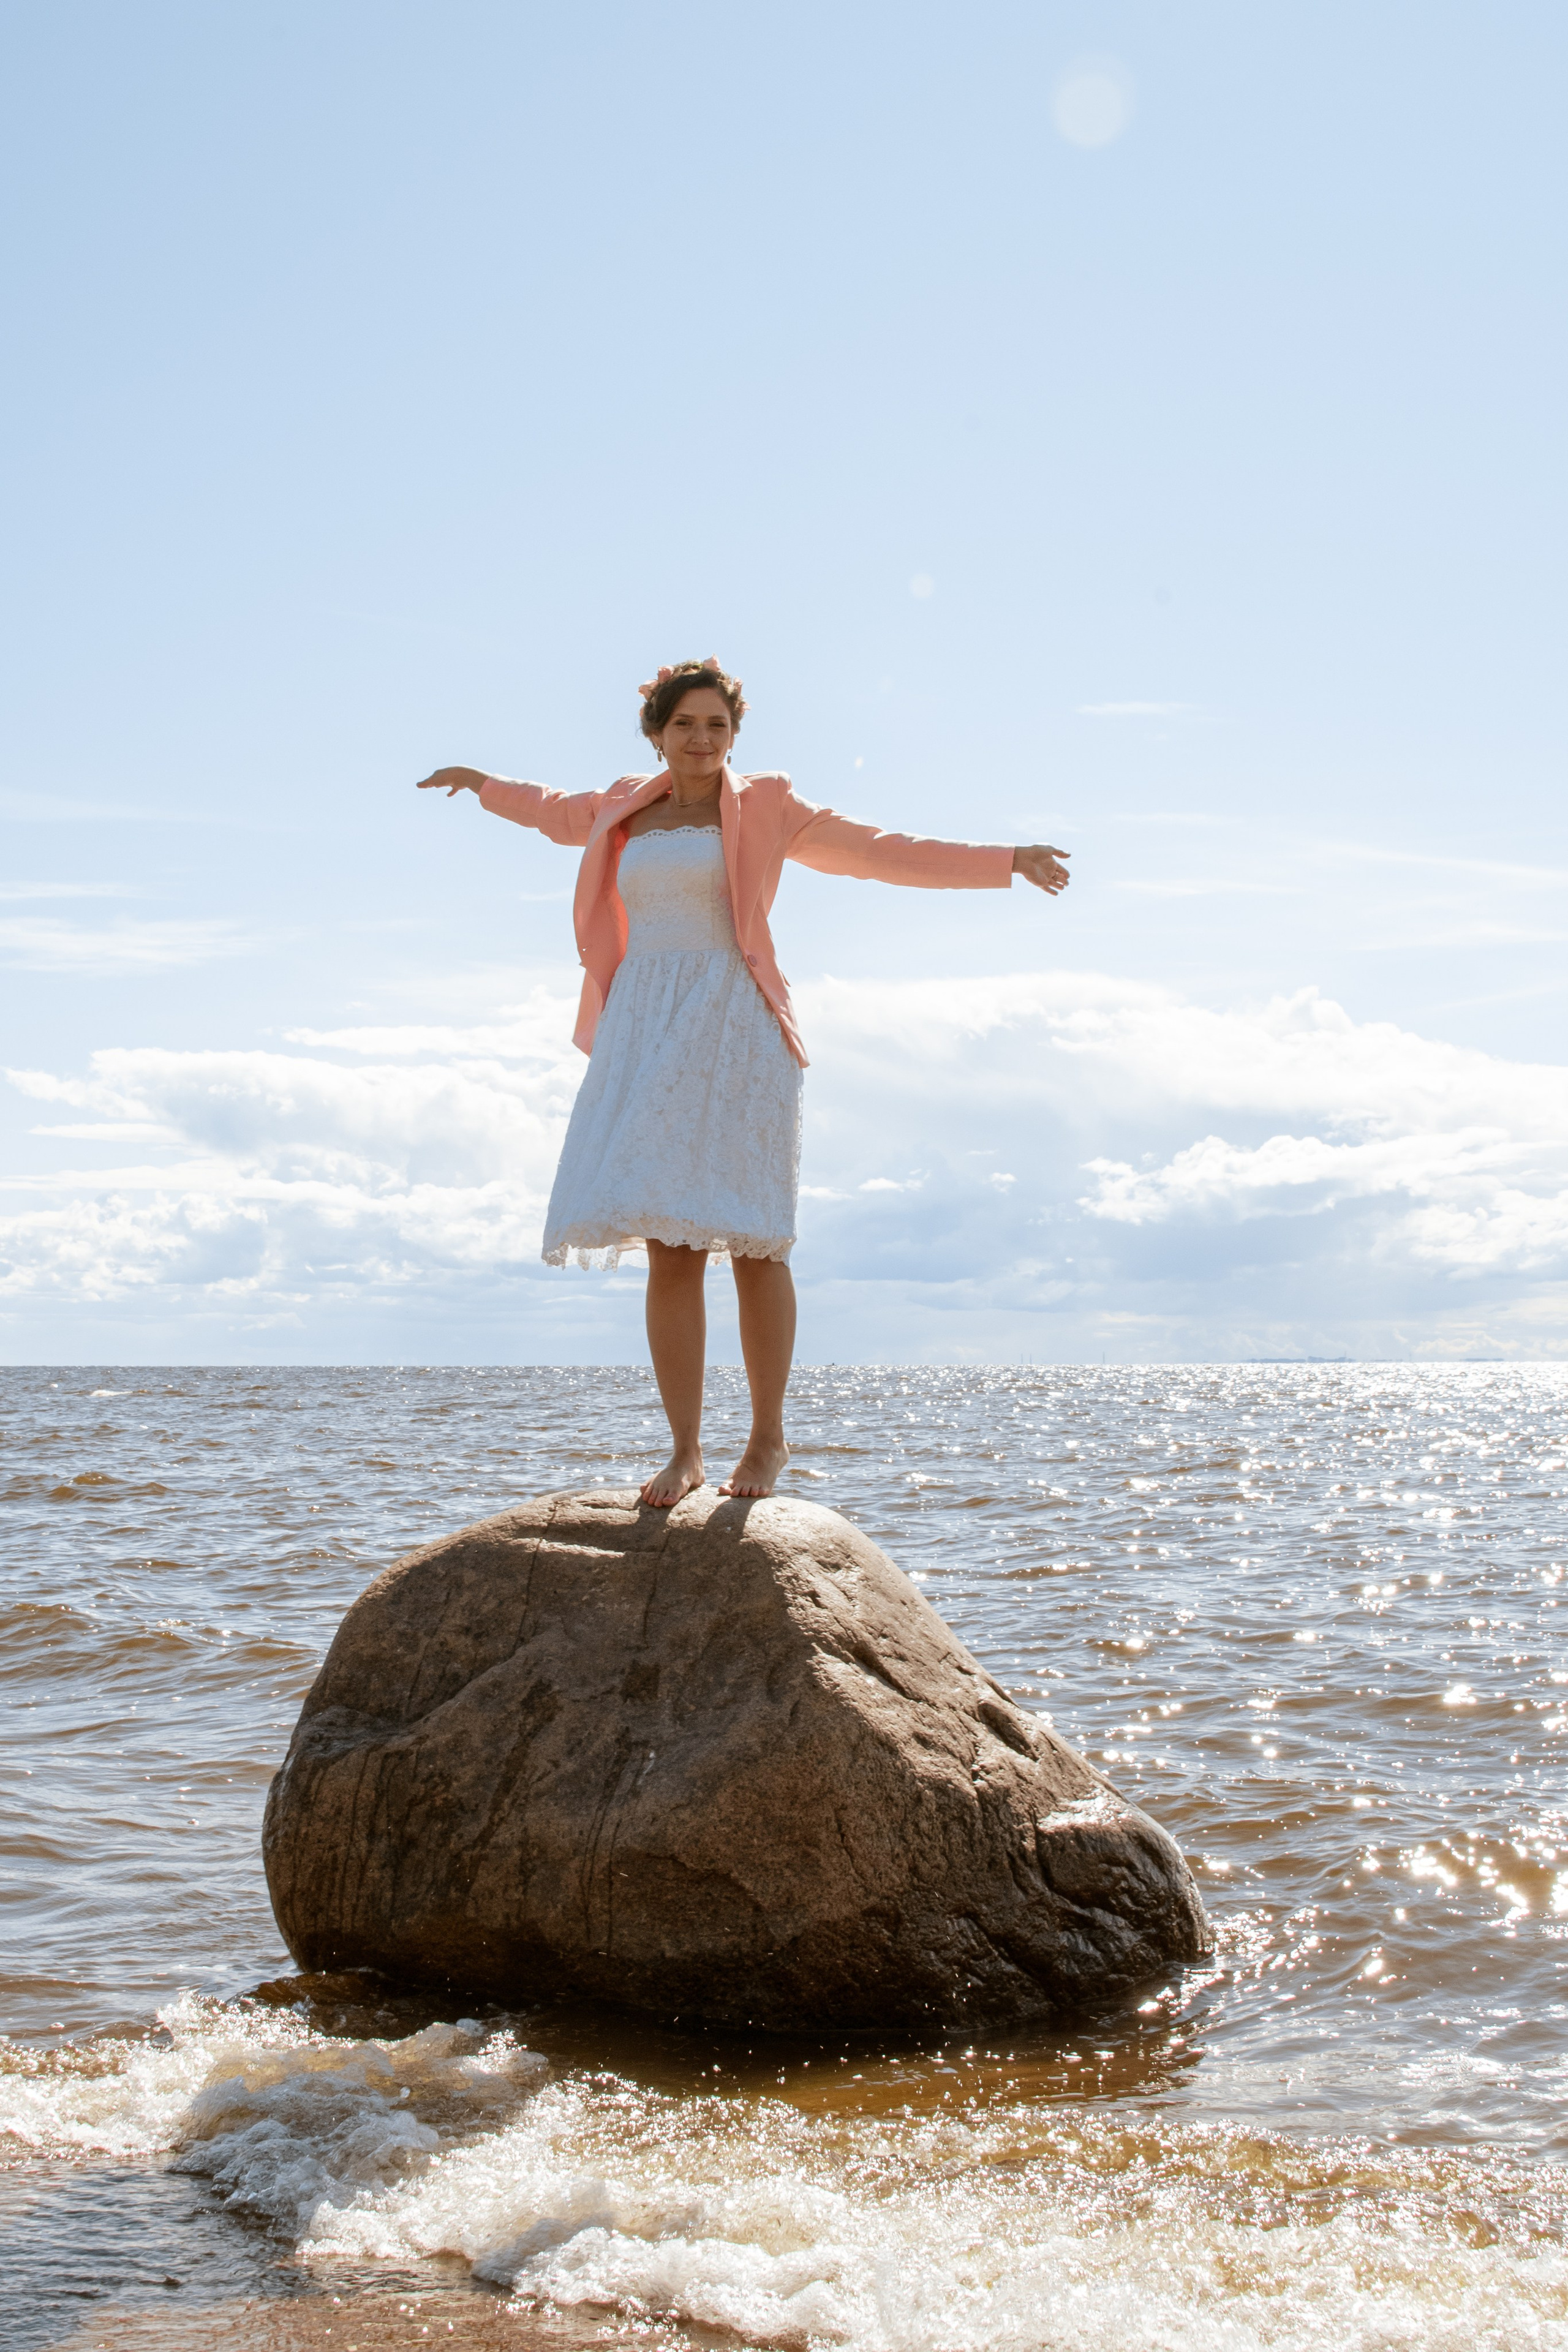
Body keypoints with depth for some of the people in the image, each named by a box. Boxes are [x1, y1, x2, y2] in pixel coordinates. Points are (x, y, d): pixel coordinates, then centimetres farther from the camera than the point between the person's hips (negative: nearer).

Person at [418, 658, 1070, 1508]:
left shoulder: (764, 807, 7)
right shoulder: (627, 811, 18)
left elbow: (882, 853, 8)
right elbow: (559, 813, 39)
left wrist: (1006, 861, 5)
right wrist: (485, 785, 55)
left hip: (734, 1028, -3)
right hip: (649, 1032, 3)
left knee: (753, 1242, -5)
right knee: (670, 1246, -4)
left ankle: (768, 1437, 8)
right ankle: (685, 1448, 0)